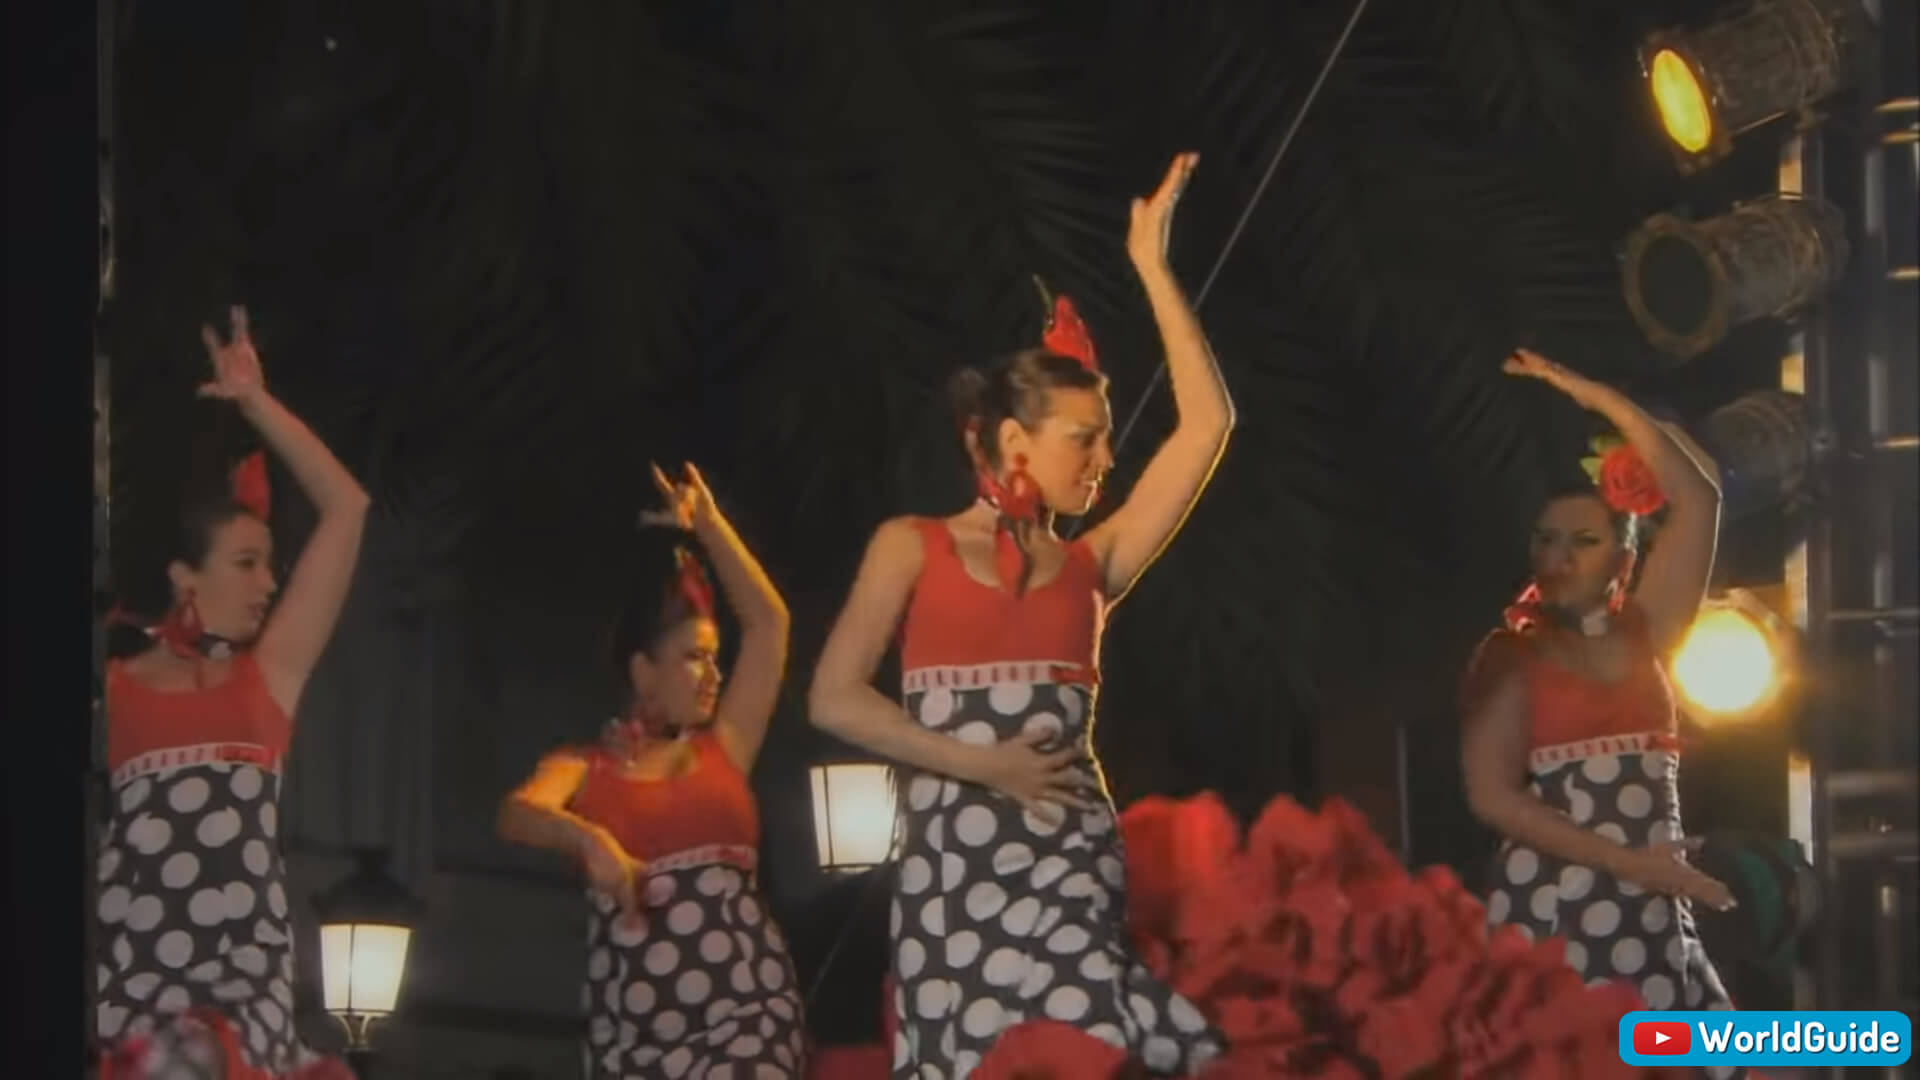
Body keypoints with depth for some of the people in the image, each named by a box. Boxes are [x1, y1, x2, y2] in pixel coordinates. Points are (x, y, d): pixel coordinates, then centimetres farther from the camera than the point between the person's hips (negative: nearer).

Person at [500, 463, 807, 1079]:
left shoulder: (722, 748, 16)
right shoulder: (582, 767, 10)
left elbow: (767, 622, 15)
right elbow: (517, 815, -12)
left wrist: (709, 527, 15)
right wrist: (589, 840, -33)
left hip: (746, 999, 0)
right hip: (633, 1011, 0)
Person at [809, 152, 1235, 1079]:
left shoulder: (1088, 567, 14)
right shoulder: (913, 547, 8)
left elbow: (1206, 425, 9)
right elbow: (834, 699, -1)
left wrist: (1152, 269, 11)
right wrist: (979, 765, -9)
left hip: (1074, 861, 2)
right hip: (955, 858, -2)